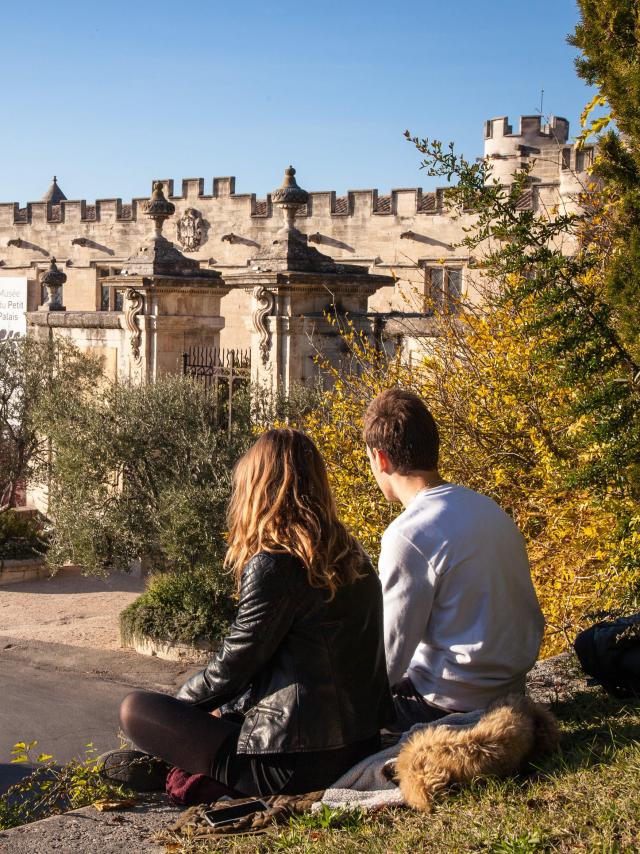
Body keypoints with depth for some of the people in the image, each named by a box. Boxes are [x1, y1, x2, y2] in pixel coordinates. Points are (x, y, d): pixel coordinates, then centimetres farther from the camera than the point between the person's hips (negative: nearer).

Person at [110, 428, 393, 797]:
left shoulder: (273, 565, -17)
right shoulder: (353, 555, 8)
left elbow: (232, 667, -9)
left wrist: (180, 702, 12)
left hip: (294, 765, -8)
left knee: (135, 709, 1)